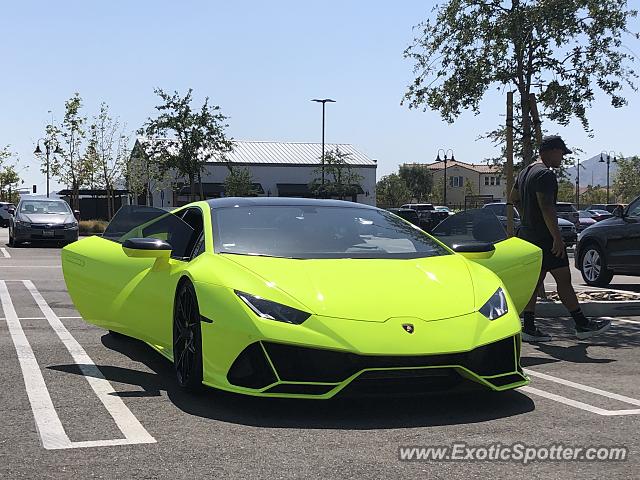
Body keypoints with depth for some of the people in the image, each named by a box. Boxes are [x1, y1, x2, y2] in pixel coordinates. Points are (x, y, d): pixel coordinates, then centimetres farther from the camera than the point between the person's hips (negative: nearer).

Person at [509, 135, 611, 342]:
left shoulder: (525, 172, 15)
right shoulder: (546, 174, -16)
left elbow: (513, 198, 26)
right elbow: (547, 208, -23)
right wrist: (558, 238, -22)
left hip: (528, 234, 10)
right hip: (544, 237, -10)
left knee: (535, 281, 9)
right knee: (563, 279, -5)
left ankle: (529, 328, 8)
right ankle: (582, 325, 0)